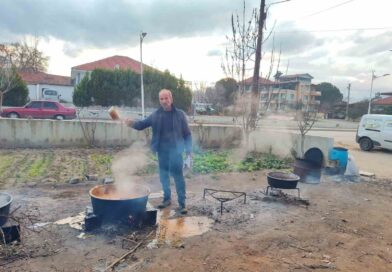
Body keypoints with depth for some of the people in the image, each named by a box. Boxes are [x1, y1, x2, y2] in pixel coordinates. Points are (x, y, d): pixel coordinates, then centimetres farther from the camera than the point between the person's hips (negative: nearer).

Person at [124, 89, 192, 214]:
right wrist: (132, 123, -18)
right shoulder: (156, 115, 4)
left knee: (178, 176, -3)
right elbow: (142, 124, 4)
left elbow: (187, 134, 0)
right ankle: (167, 198, 31)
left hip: (175, 150, -3)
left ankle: (182, 203, 7)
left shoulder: (179, 114, -3)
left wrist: (188, 151, -5)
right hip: (162, 150, 4)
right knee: (164, 175, 13)